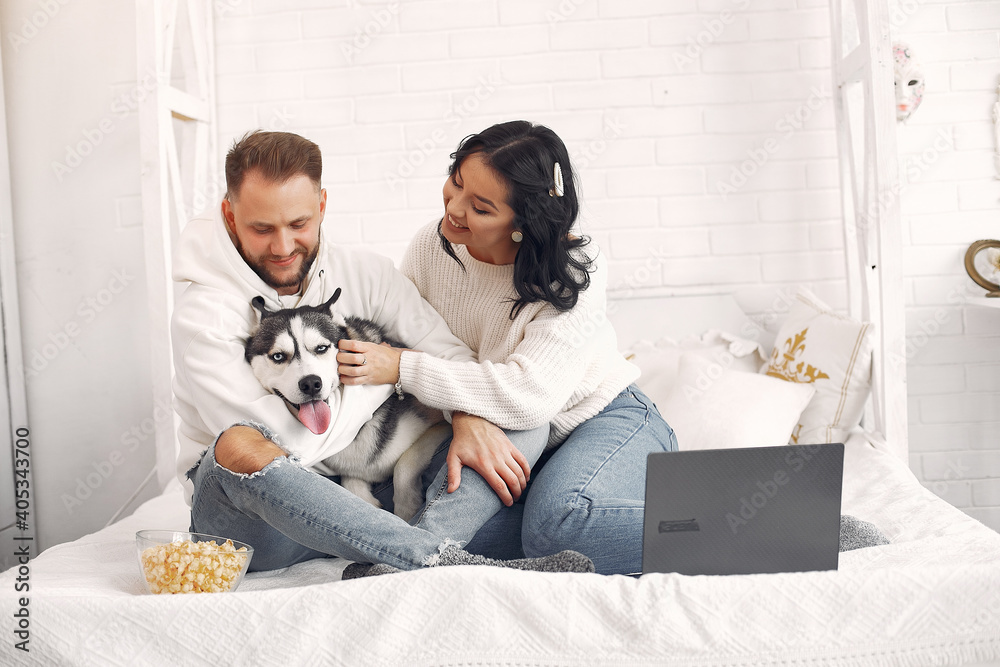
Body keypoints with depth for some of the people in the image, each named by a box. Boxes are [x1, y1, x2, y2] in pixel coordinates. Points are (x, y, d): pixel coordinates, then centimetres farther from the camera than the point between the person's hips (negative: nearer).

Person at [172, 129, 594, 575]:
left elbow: (452, 356, 0)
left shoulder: (364, 275, 0)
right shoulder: (203, 315, -15)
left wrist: (471, 425, -22)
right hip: (243, 512, -4)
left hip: (357, 496, 5)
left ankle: (390, 565, -34)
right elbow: (288, 441, -25)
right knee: (238, 448, -40)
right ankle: (448, 560, -39)